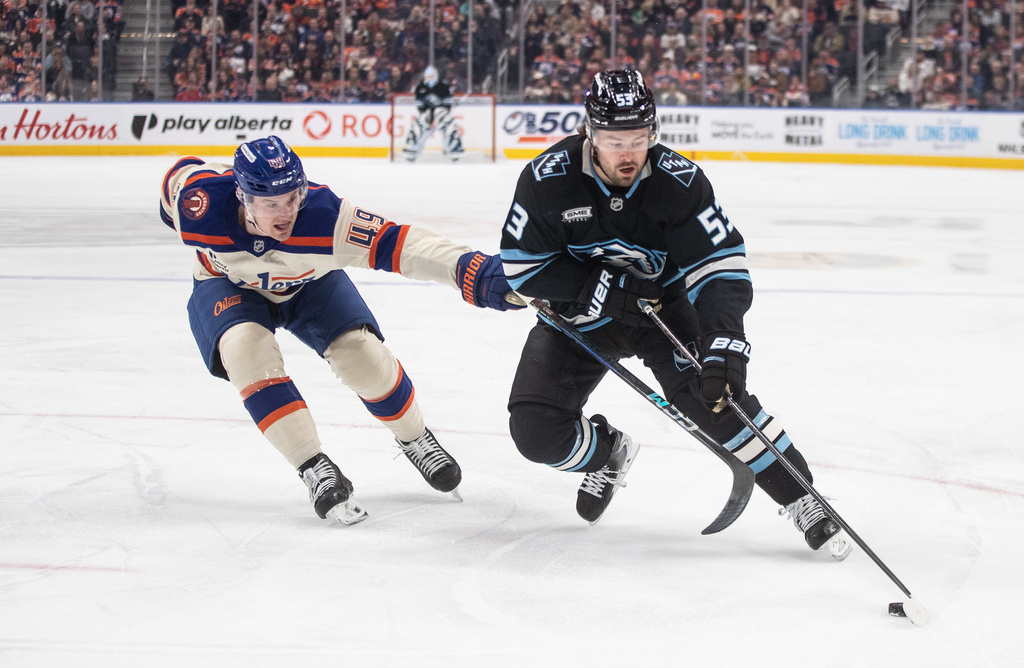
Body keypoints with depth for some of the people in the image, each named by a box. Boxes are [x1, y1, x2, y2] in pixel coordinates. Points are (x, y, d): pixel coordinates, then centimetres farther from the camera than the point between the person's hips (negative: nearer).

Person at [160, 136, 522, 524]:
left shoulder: (323, 215, -39)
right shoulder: (201, 204, -36)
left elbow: (394, 244, -45)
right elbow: (182, 172, -13)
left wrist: (472, 271, -58)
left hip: (309, 284, 0)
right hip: (227, 286, 0)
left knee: (360, 352, -17)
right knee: (248, 348, -31)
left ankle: (414, 439, 14)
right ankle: (314, 470, -25)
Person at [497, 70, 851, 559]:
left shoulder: (678, 181, -24)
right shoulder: (549, 179, -22)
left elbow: (721, 265, -25)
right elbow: (521, 266, -15)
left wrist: (724, 344, -40)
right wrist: (601, 289, -26)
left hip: (663, 303, -1)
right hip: (579, 315, 1)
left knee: (712, 398, -25)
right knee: (535, 429, -12)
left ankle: (802, 501, -11)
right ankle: (606, 455, 23)